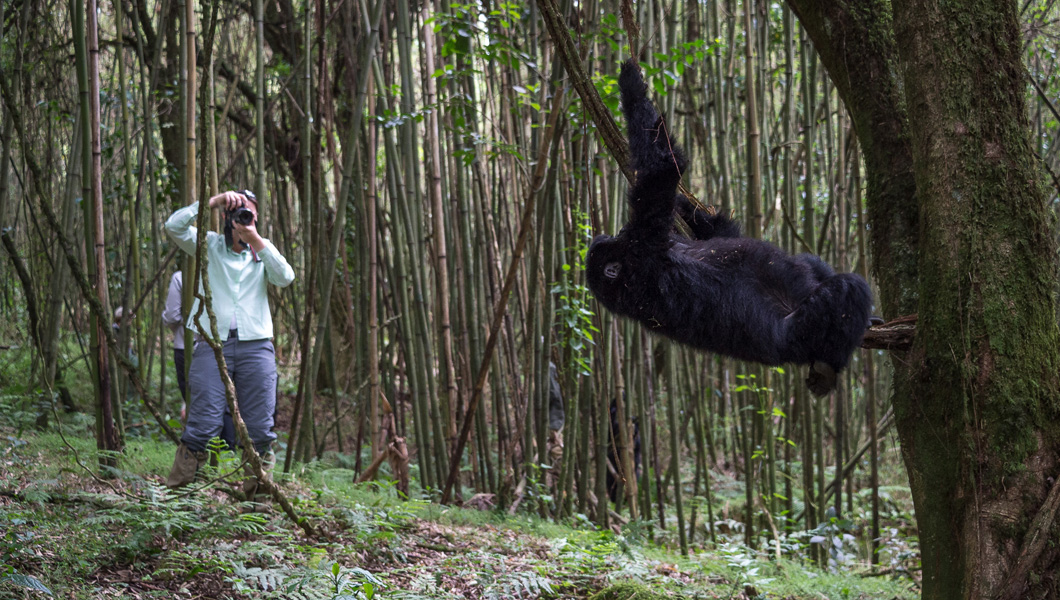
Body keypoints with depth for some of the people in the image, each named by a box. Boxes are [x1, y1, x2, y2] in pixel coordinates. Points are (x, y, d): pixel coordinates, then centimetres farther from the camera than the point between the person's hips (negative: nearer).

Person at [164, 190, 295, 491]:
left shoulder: (263, 250, 15)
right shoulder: (210, 245, 11)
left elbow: (285, 278, -3)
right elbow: (174, 226, -4)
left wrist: (256, 240, -10)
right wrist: (214, 201, -8)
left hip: (256, 345, 2)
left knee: (259, 428, 1)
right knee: (204, 424, -9)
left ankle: (258, 489, 12)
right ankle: (174, 490, -1)